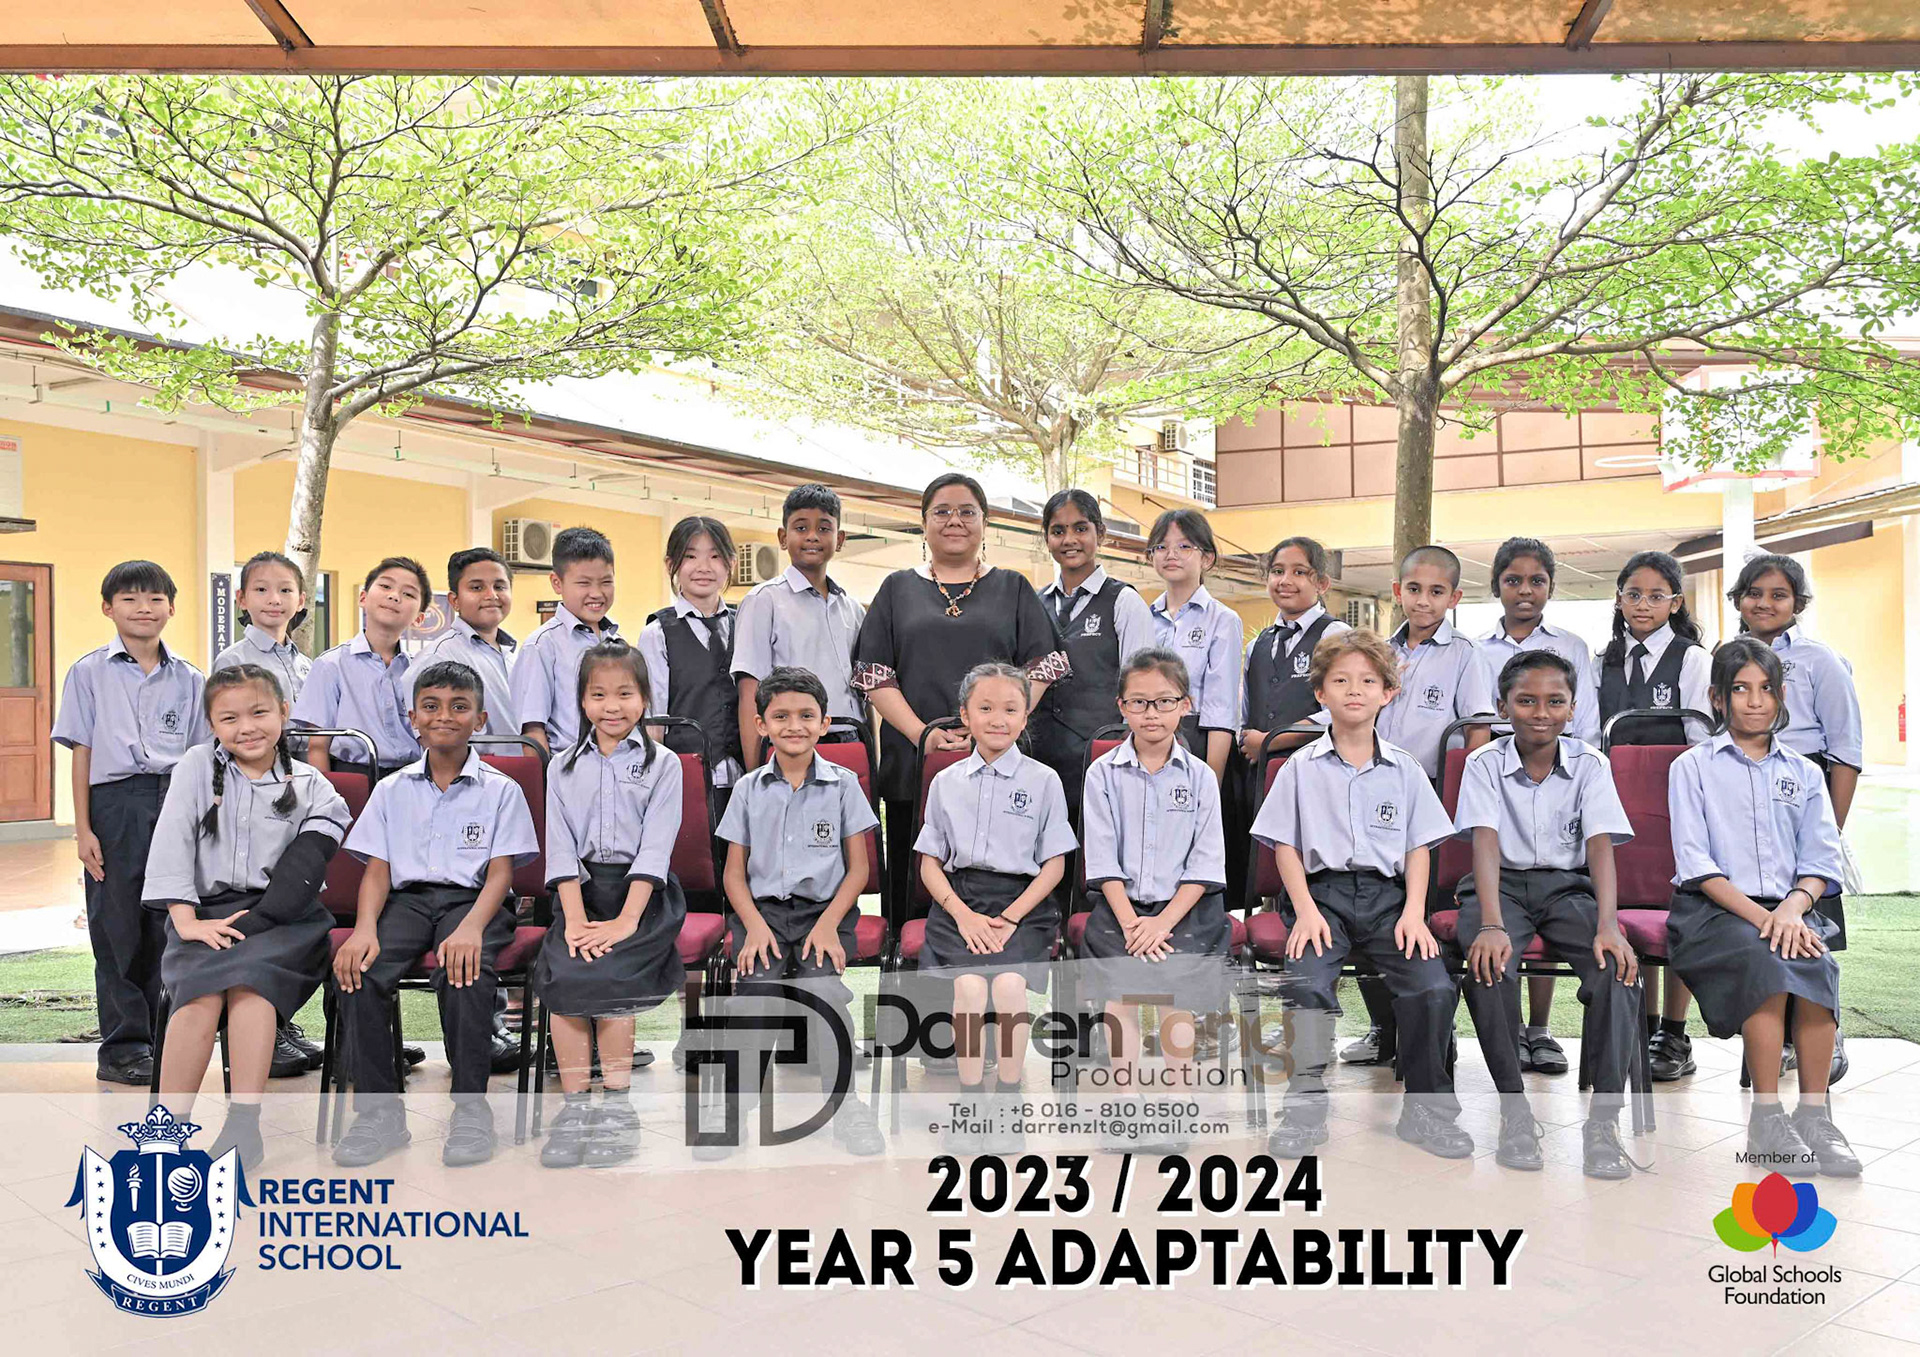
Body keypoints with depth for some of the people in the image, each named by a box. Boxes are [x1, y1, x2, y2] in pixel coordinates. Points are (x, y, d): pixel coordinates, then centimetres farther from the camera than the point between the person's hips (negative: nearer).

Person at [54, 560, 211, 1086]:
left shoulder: (188, 679, 11)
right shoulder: (89, 673, 5)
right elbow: (81, 752, 1)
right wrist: (83, 829, -4)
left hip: (176, 802, 2)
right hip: (116, 805, -2)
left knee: (171, 927, 4)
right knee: (118, 929, 2)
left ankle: (163, 1040, 17)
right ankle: (123, 1047, 12)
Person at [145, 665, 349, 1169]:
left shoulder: (309, 784, 7)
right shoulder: (198, 766, 10)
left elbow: (305, 869, -5)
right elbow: (171, 843, 1)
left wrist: (250, 925, -18)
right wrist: (185, 918, -12)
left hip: (281, 916, -1)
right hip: (208, 910, 1)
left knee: (250, 975, -31)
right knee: (202, 985, -29)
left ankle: (243, 1124, -33)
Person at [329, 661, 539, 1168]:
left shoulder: (501, 790, 6)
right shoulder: (393, 789, 15)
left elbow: (500, 872, -2)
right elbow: (377, 870, 7)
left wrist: (471, 926, -22)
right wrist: (365, 928, -14)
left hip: (472, 899, -3)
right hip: (408, 898, 3)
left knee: (465, 969, -35)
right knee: (356, 968, -27)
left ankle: (471, 1108, -22)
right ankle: (379, 1111, -17)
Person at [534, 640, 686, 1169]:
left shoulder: (662, 764, 5)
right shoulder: (564, 768, 13)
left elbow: (655, 847, -5)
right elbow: (561, 849, 4)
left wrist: (626, 921, -16)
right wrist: (575, 919, -12)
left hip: (642, 893, -2)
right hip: (582, 889, 3)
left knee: (605, 977, -27)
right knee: (560, 976, -24)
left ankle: (618, 1108, -13)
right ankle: (575, 1106, -15)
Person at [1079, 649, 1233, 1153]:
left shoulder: (1200, 776, 2)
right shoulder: (1103, 774, 2)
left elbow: (1204, 864, 0)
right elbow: (1103, 860, -1)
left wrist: (1164, 921, -10)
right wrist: (1131, 922, -11)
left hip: (1186, 908, 0)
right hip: (1119, 907, 0)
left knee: (1179, 998, -14)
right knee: (1119, 998, -13)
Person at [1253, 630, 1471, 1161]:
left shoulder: (1405, 769, 13)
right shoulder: (1302, 767, 9)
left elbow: (1419, 846, 11)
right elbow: (1285, 845, 6)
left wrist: (1414, 911, -4)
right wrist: (1306, 910, -8)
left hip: (1387, 894, 1)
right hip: (1322, 892, -1)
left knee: (1434, 987, -23)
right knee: (1306, 984, -29)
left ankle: (1426, 1109, -2)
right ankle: (1306, 1107, -12)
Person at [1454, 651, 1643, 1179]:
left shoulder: (1590, 764, -1)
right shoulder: (1485, 764, -4)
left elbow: (1600, 845, -12)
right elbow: (1486, 843, -16)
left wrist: (1608, 926, -27)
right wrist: (1491, 924, -31)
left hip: (1568, 884, 1)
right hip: (1504, 884, -1)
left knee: (1619, 966, -29)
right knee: (1488, 967, -33)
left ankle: (1603, 1120, -23)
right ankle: (1515, 1111, -18)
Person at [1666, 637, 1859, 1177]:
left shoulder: (1804, 773, 18)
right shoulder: (1693, 767, 7)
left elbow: (1821, 860, 7)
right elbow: (1695, 863, -4)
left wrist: (1793, 907, -14)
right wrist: (1758, 915, -16)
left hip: (1790, 908, 3)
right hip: (1711, 910, -3)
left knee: (1818, 964, -30)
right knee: (1765, 960, -33)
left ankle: (1814, 1114, -24)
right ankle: (1766, 1120, -27)